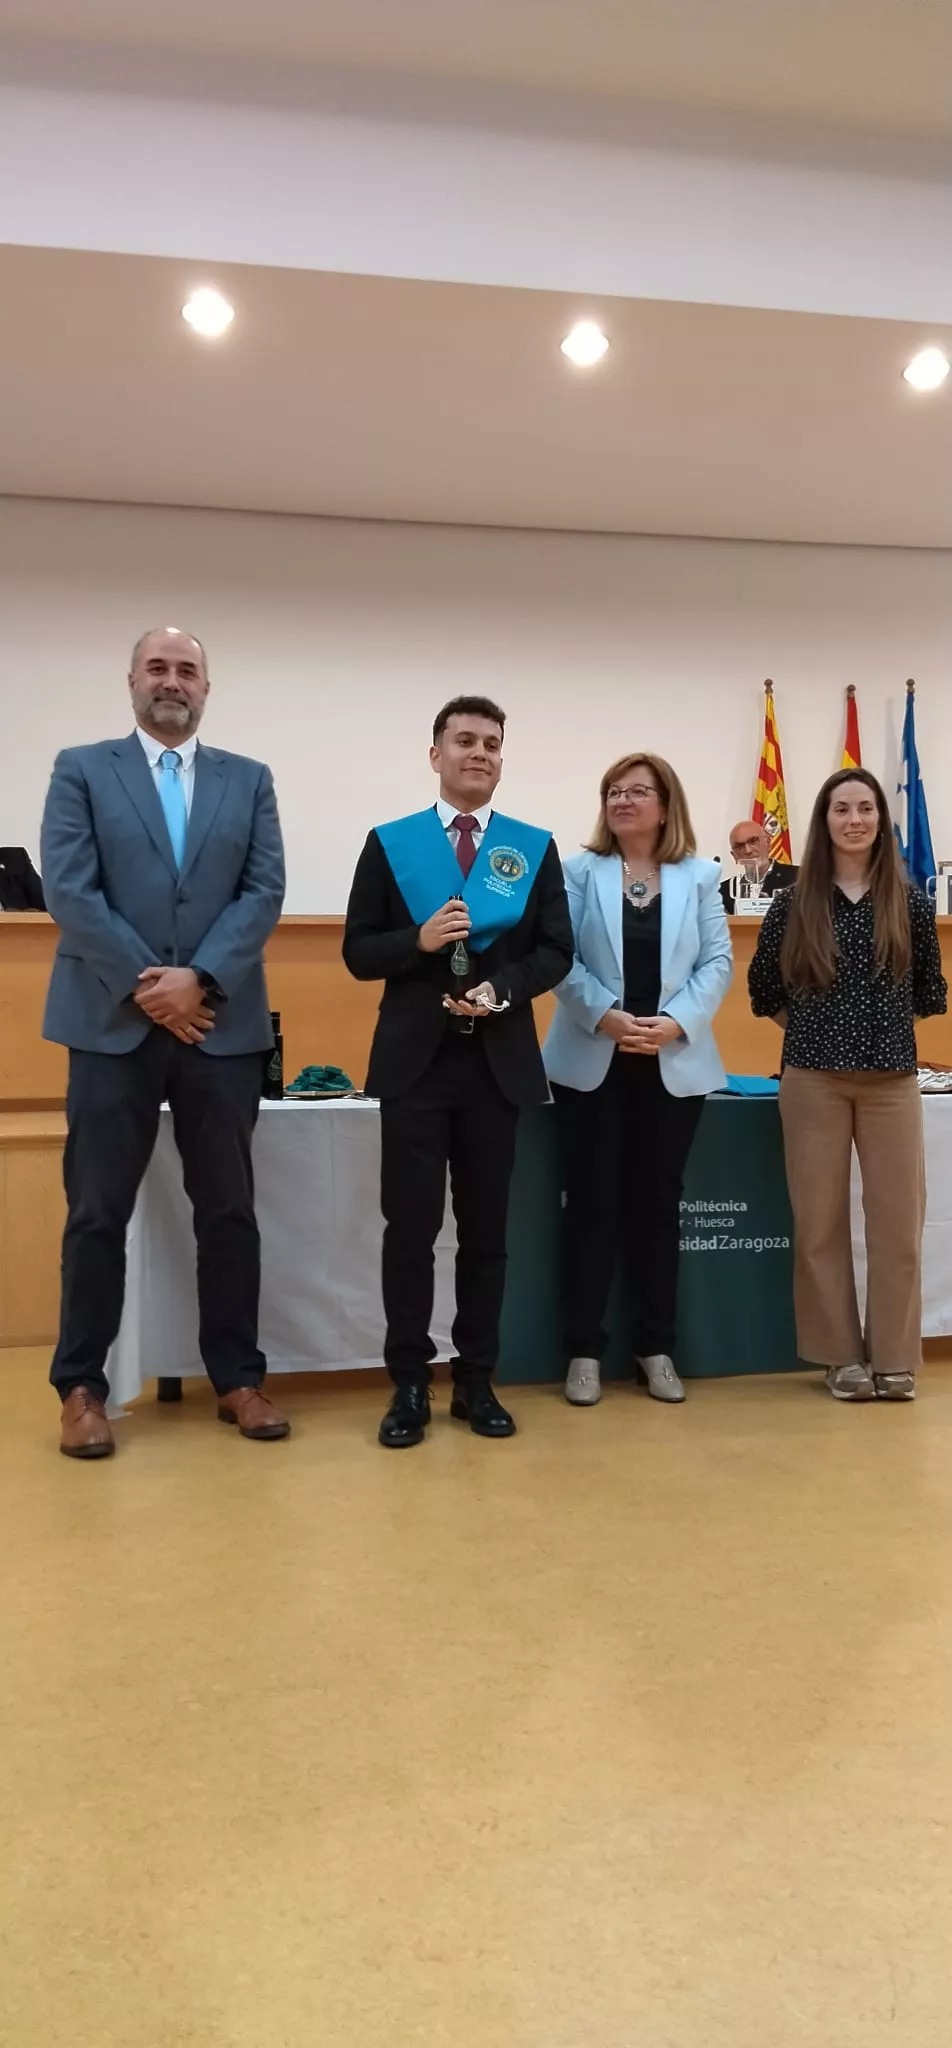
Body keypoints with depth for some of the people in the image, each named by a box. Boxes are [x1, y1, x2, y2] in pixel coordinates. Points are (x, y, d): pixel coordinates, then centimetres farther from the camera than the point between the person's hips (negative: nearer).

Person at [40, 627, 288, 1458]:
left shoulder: (250, 780, 11)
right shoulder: (81, 770, 6)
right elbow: (69, 891, -4)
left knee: (230, 1210, 7)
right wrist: (145, 986, -12)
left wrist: (199, 979, -12)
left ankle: (237, 1377, 19)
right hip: (114, 1024, -2)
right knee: (98, 1214, 4)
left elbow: (265, 890, 1)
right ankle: (82, 1386, 17)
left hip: (222, 1025, 2)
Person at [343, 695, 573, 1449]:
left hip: (499, 1059, 1)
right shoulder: (390, 843, 5)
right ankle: (410, 1384, 12)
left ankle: (477, 1380, 20)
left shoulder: (535, 847, 7)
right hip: (416, 1058, -1)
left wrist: (502, 990, -15)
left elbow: (555, 951, 2)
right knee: (410, 1224, 0)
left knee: (487, 1226, 8)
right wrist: (420, 940, -17)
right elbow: (359, 952, 2)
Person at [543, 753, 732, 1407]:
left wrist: (675, 1021, -14)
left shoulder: (698, 877, 7)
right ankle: (585, 1349, 11)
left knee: (658, 1203, 8)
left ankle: (657, 1346, 19)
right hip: (593, 1062, -1)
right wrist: (605, 1015, -19)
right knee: (593, 1202, 2)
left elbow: (718, 962, 1)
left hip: (674, 1063, 2)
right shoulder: (579, 872, 4)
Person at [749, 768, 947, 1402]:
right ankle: (841, 1354, 17)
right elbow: (764, 992, 10)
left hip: (892, 1079, 1)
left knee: (897, 1218, 2)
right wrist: (816, 1029, 6)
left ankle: (894, 1357, 15)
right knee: (820, 1219, 5)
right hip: (814, 1080, 0)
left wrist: (879, 1024, 8)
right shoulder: (793, 904, 1)